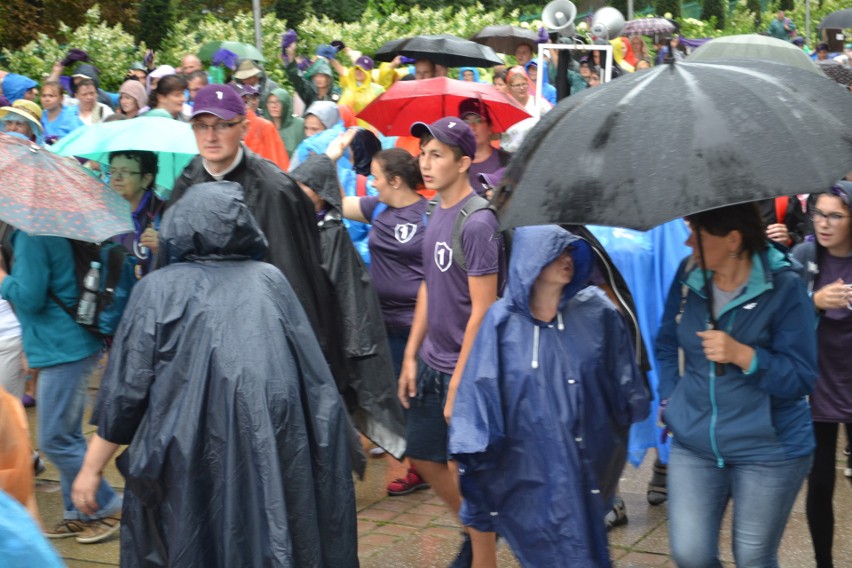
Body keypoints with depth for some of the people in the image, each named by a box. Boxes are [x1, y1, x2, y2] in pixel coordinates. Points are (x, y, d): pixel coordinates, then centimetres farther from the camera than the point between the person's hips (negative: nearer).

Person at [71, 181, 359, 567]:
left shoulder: (159, 289, 0)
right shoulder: (271, 279, 7)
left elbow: (125, 390, -3)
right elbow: (315, 377, 10)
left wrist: (92, 468, 4)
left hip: (190, 464, -2)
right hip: (276, 457, 3)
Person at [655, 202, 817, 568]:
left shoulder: (783, 287, -15)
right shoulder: (689, 275, -1)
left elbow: (801, 379, -15)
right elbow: (667, 343, 16)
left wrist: (741, 354, -28)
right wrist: (670, 402, 6)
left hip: (768, 450, -3)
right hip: (695, 443, 4)